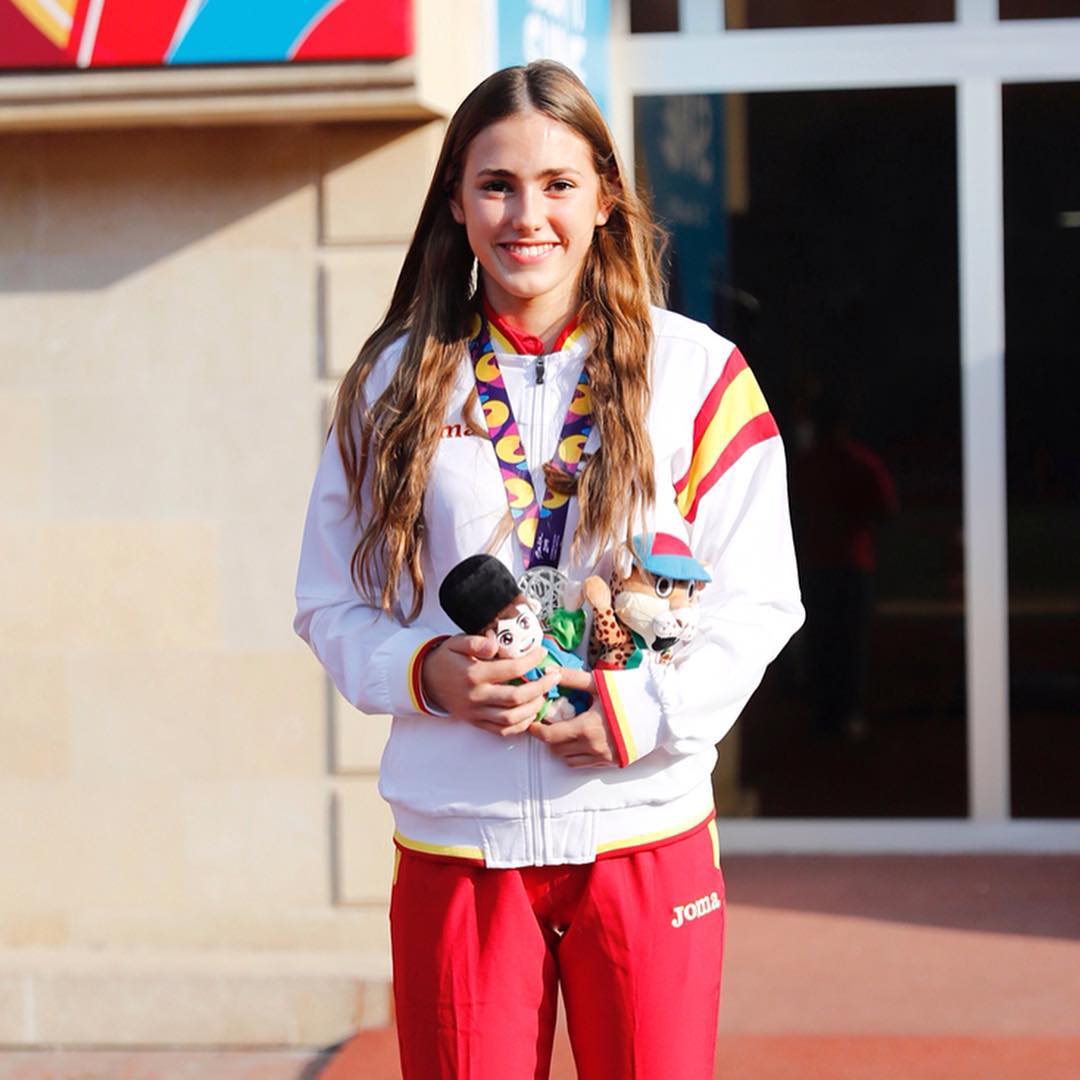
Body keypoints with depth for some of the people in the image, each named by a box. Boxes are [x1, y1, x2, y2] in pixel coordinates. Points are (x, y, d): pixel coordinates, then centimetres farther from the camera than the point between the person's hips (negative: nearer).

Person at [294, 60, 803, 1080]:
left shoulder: (695, 373, 1)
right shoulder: (397, 382, 5)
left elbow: (756, 599, 0)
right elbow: (332, 603, 8)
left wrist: (652, 708, -15)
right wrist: (427, 671, -11)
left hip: (646, 844, 0)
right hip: (454, 848, 1)